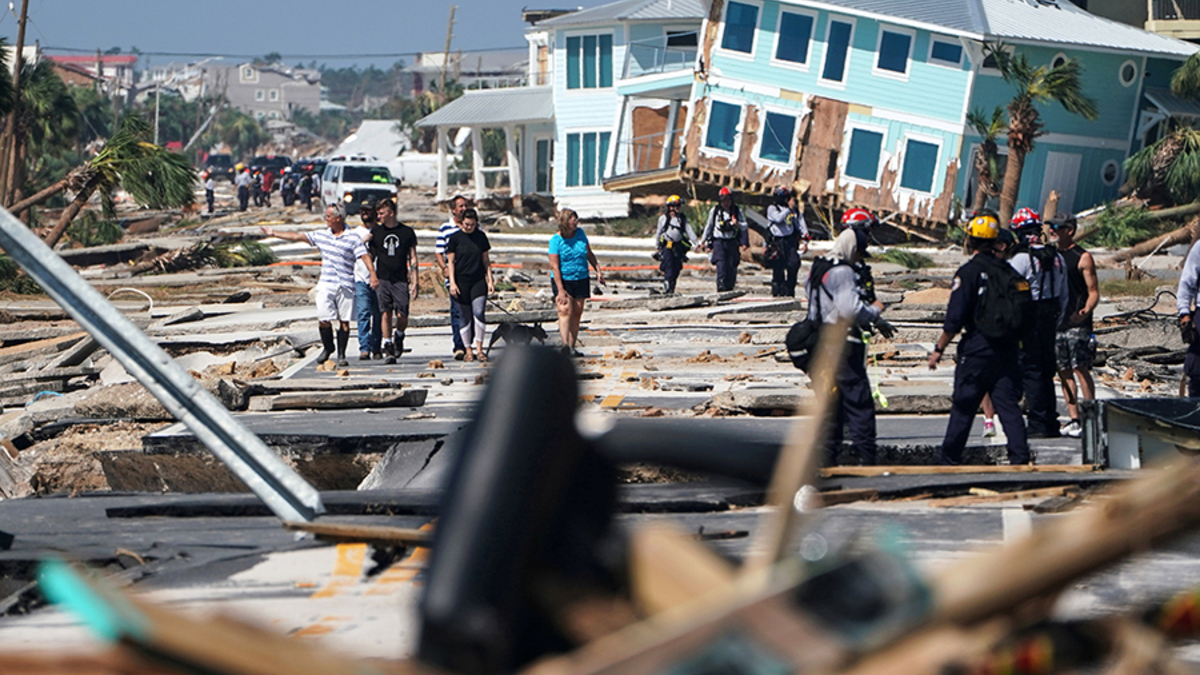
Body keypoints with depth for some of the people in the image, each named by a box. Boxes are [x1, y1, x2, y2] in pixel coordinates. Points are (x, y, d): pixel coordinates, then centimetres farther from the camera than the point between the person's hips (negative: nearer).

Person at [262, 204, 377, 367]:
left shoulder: (353, 238, -2)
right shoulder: (321, 235, 12)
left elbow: (365, 256, -10)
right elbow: (297, 236, 18)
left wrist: (372, 274, -25)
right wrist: (274, 234, 20)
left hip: (346, 286, -3)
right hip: (325, 285, 3)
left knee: (344, 321, -1)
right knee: (323, 320, -4)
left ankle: (341, 354, 12)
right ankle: (327, 348, 20)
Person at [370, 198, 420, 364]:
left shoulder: (407, 232, 5)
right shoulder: (376, 231, 8)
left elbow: (412, 258, 7)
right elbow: (370, 255, 13)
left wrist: (415, 282, 0)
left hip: (401, 280, -1)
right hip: (383, 280, 1)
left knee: (402, 316, -6)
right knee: (386, 314, -7)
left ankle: (399, 337, 26)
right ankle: (389, 351, -1)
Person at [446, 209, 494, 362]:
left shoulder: (481, 236, 7)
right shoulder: (455, 238, 0)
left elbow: (486, 260, 13)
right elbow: (450, 261, 1)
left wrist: (490, 280, 8)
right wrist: (452, 282, -7)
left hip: (479, 280, 1)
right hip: (462, 281, -1)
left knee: (478, 313, -13)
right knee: (466, 317, 2)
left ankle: (479, 348, -5)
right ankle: (468, 350, 11)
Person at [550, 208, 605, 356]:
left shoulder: (580, 233, 5)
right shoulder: (556, 240, -11)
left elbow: (589, 254, 19)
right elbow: (554, 266, -15)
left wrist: (598, 271, 13)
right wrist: (560, 290, -21)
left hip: (581, 280, 5)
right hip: (563, 280, -5)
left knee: (576, 314, 4)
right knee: (565, 311, -18)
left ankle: (572, 347, 8)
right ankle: (565, 345, -28)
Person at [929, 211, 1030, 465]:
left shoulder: (969, 272, -11)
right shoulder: (1008, 271, 7)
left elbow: (955, 318, -14)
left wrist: (939, 349, -5)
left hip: (977, 349, -5)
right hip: (1007, 349, 5)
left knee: (963, 406, 4)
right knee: (1008, 405, 7)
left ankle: (949, 459, 12)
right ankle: (1020, 456, -1)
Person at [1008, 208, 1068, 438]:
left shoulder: (1021, 259, -15)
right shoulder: (1057, 258, 9)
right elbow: (1063, 296, 16)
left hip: (1028, 320, -7)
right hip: (1050, 320, 7)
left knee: (1030, 371, -3)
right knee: (1046, 371, 14)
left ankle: (1037, 423, -4)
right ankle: (1051, 422, 18)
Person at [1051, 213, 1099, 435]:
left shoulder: (1082, 257, -3)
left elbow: (1093, 292, -6)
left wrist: (1085, 312, -24)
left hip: (1077, 325, -7)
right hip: (1055, 323, 7)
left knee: (1080, 370, -11)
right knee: (1064, 372, 5)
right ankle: (1074, 419, 9)